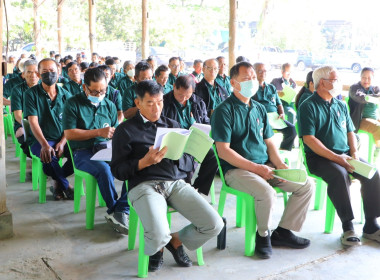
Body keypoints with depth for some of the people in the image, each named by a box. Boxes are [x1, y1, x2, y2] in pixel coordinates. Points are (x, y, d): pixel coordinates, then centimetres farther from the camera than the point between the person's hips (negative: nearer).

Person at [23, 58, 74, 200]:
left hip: (62, 139, 3)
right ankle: (65, 186, -5)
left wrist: (62, 143, -15)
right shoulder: (31, 94, -2)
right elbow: (33, 122, -11)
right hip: (40, 140, -3)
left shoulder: (65, 95, 7)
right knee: (49, 156, -35)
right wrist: (45, 145, -25)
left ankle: (58, 182, 2)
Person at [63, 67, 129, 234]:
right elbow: (69, 134, -6)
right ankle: (114, 211, -15)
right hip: (83, 152, -4)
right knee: (103, 169, -36)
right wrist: (98, 132, -11)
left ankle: (121, 211, -23)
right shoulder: (73, 104, 3)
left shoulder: (109, 105, 17)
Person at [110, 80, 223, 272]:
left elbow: (189, 163, 16)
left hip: (176, 183, 4)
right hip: (144, 185, -4)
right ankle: (156, 248, 9)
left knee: (215, 225, -15)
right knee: (159, 236, -31)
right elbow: (117, 171, 2)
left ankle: (176, 240, 15)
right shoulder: (126, 130, 7)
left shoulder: (173, 125, 20)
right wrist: (145, 162, -14)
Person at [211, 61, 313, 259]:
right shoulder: (224, 111, -7)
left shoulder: (259, 109, 16)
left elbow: (269, 142, 17)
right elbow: (223, 151, -13)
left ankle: (283, 232, 7)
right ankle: (263, 235, -4)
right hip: (236, 169, -7)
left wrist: (280, 165, -2)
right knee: (266, 193, -33)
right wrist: (255, 167, -17)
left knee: (306, 185, -4)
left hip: (265, 166, 7)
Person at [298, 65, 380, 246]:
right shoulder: (308, 106, -5)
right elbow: (309, 139, -14)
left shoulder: (341, 106, 16)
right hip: (319, 157, -6)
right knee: (340, 175, -34)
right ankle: (348, 227, -22)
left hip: (345, 154, 6)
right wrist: (336, 158, -19)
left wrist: (354, 153, -1)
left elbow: (350, 132, 19)